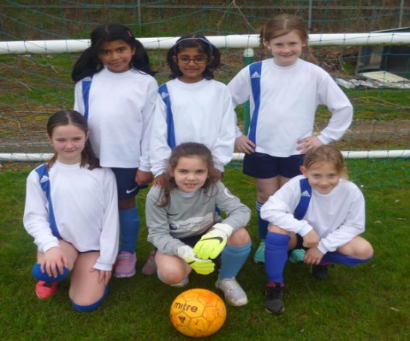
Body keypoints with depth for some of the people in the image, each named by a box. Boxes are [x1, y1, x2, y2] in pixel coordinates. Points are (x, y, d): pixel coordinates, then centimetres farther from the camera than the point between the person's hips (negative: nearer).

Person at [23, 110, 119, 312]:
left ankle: (86, 269, 23)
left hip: (93, 245, 0)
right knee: (45, 269, -33)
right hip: (60, 240, 0)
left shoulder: (102, 173, -7)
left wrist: (105, 261, -6)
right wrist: (50, 245, -24)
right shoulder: (39, 176, -7)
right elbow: (34, 217, -5)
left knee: (85, 303, -10)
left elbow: (110, 218, -5)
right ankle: (52, 276, 7)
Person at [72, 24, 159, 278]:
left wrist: (145, 165, -5)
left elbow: (150, 126, -5)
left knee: (126, 204, 12)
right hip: (94, 159, 3)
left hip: (129, 160, -2)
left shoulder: (146, 82, -6)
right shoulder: (87, 82, 1)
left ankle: (128, 253, 29)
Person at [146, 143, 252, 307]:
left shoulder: (214, 187, -22)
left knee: (240, 235, -28)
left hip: (205, 237, 2)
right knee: (172, 274, -34)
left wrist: (221, 230, -48)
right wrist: (184, 251, -42)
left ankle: (227, 279, 1)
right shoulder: (158, 195, -25)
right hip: (174, 243, -2)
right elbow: (158, 234, -21)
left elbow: (241, 210, -25)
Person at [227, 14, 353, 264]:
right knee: (267, 197, 12)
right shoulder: (253, 72, -5)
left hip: (297, 151, 0)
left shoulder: (315, 74, -6)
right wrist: (235, 135, 3)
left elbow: (344, 108, 2)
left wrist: (324, 138, -1)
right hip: (261, 149, 1)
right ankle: (265, 242, 30)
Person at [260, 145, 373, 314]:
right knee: (277, 229, -34)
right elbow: (268, 210, -38)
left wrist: (323, 247, -22)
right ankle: (275, 284, -14)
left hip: (328, 239, 3)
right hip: (298, 236, -2)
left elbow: (354, 226, -13)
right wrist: (305, 229, -43)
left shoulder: (351, 192, -24)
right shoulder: (297, 185, -32)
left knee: (364, 251, -20)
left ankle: (323, 260, 11)